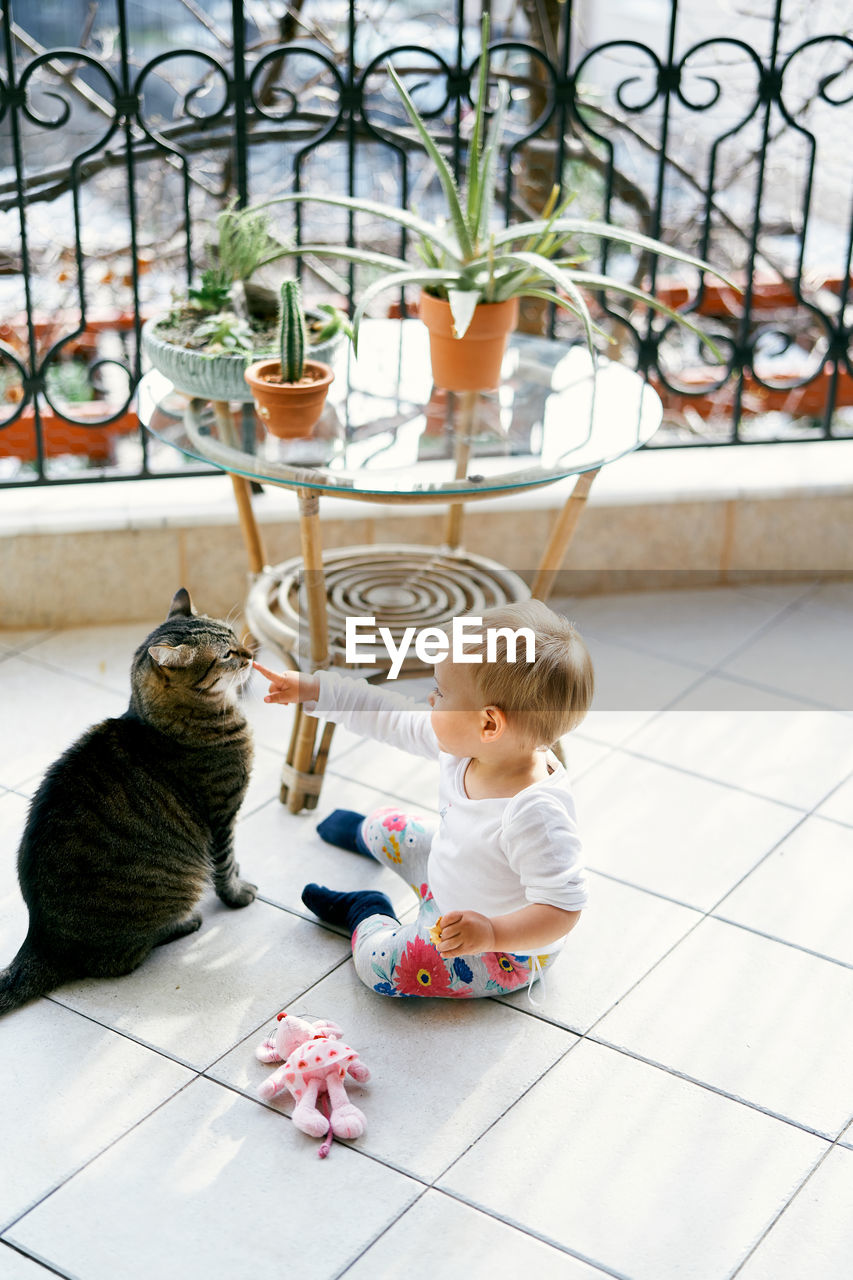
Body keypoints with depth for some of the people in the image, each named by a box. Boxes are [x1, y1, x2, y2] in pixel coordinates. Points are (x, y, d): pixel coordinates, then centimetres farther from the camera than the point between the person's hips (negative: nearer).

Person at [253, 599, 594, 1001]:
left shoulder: (536, 815, -43)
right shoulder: (463, 742, -17)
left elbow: (563, 910, -40)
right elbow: (391, 716, -4)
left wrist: (492, 933, -53)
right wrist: (311, 690, -1)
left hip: (509, 948, -8)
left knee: (380, 964, -19)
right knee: (386, 825, 22)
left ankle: (367, 915, 15)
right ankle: (364, 834, 59)